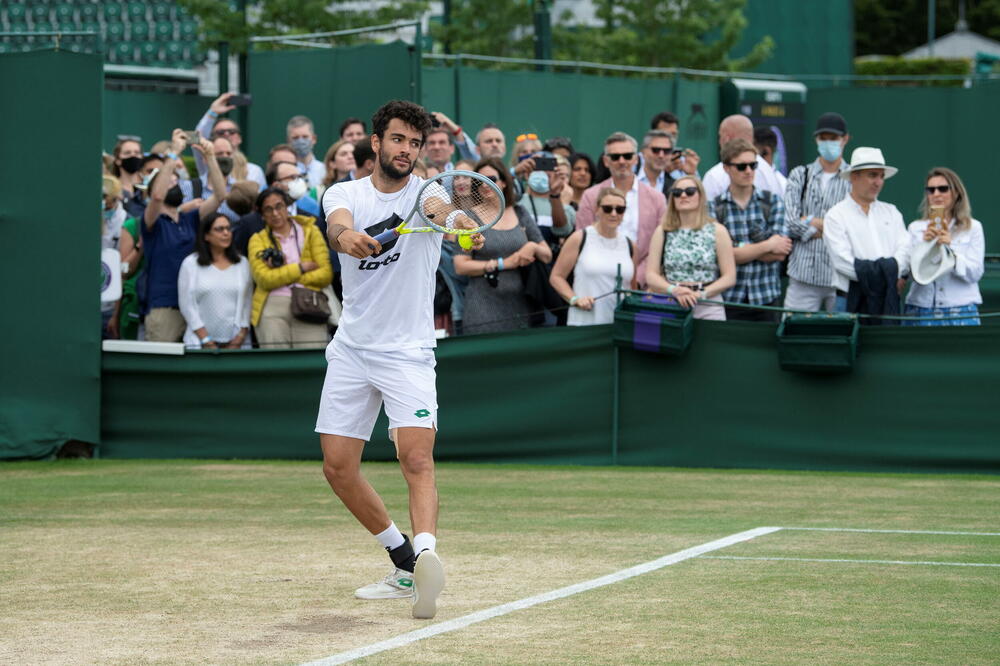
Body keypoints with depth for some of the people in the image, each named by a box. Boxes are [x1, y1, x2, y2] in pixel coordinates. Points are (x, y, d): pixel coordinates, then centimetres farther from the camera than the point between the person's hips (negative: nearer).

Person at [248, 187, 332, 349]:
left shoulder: (311, 232, 14)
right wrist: (301, 267, 0)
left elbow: (326, 274, 4)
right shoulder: (258, 240, 13)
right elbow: (264, 279, -2)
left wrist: (285, 276, -1)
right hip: (272, 307, 0)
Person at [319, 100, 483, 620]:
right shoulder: (345, 193, 3)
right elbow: (338, 222, -21)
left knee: (417, 457, -23)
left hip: (408, 352, -4)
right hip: (351, 351, 4)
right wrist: (345, 236, -47)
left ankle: (425, 554, -42)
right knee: (338, 468, 3)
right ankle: (404, 563, 19)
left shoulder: (427, 192, -3)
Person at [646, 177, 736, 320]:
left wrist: (702, 293, -12)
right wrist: (674, 290, -14)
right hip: (670, 306, 1)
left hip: (708, 308, -1)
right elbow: (651, 275, 4)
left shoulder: (717, 231, 5)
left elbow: (729, 277, 1)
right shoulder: (662, 232, 9)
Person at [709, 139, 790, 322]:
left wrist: (740, 249, -8)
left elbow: (780, 253, -2)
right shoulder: (714, 207, 1)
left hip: (766, 299, 2)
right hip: (728, 299, -1)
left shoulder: (773, 202, 7)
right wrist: (768, 246, -6)